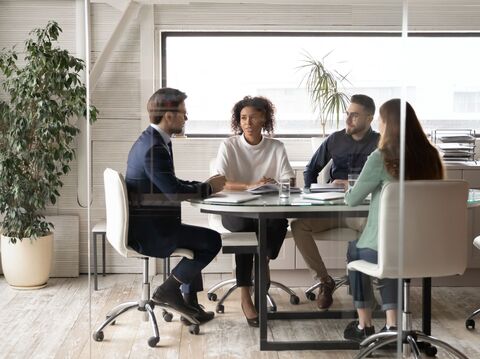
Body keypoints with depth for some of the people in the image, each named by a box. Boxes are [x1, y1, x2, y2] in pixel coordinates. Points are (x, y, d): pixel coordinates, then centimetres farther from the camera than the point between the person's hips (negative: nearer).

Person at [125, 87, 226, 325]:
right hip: (149, 232, -11)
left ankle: (190, 305, 28)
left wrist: (205, 184, 6)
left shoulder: (150, 140, 11)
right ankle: (168, 290, 3)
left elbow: (171, 184, 17)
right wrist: (208, 188, -10)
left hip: (142, 226, 11)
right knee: (212, 240, -6)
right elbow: (174, 192, -26)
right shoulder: (154, 148, -22)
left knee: (197, 240, 25)